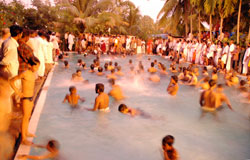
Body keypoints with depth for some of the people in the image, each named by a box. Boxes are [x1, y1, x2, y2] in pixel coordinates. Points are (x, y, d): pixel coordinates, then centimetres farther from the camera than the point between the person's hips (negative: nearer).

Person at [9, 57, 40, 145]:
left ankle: (26, 132, 36)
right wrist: (18, 92, -12)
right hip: (25, 98, -7)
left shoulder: (34, 73, 3)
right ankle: (23, 138, 7)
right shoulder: (24, 74, -20)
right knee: (25, 117, -2)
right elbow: (11, 81, -14)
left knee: (28, 116, 19)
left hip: (31, 98, 7)